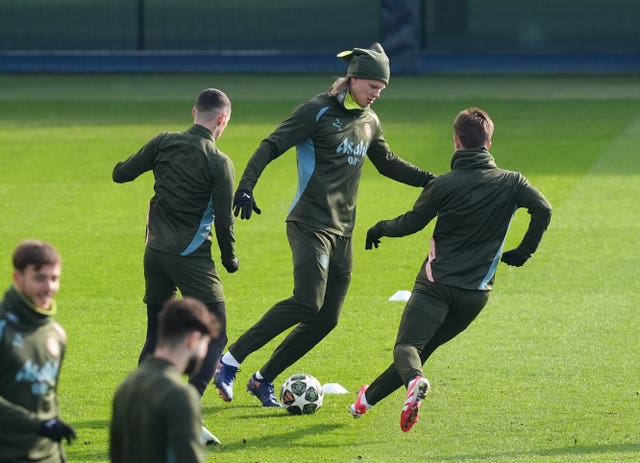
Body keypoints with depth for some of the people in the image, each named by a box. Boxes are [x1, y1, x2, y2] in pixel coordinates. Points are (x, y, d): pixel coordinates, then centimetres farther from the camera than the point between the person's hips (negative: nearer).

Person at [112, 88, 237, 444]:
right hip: (192, 259, -6)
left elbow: (120, 174, 6)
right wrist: (230, 258, 6)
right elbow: (224, 220, -10)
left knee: (156, 337, 18)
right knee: (215, 336, 0)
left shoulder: (164, 143, 0)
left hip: (155, 252, 6)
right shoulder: (219, 163, -11)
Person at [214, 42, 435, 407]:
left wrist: (429, 180, 26)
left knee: (327, 319, 3)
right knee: (308, 303, -23)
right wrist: (246, 187, -25)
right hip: (311, 224, -8)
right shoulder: (319, 111, -8)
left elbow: (387, 163, 32)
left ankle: (264, 379, 14)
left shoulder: (370, 121, 15)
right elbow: (271, 147, -12)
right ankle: (230, 361, -16)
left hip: (342, 232, 8)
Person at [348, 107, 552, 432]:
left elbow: (411, 223, 6)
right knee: (425, 347, 18)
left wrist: (379, 229, 26)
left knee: (407, 346, -8)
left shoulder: (443, 185, -2)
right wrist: (522, 253, 6)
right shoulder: (511, 183, 4)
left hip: (436, 281, -3)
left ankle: (414, 381, -41)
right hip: (476, 292, 3)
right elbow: (543, 210, -7)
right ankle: (369, 399, 18)